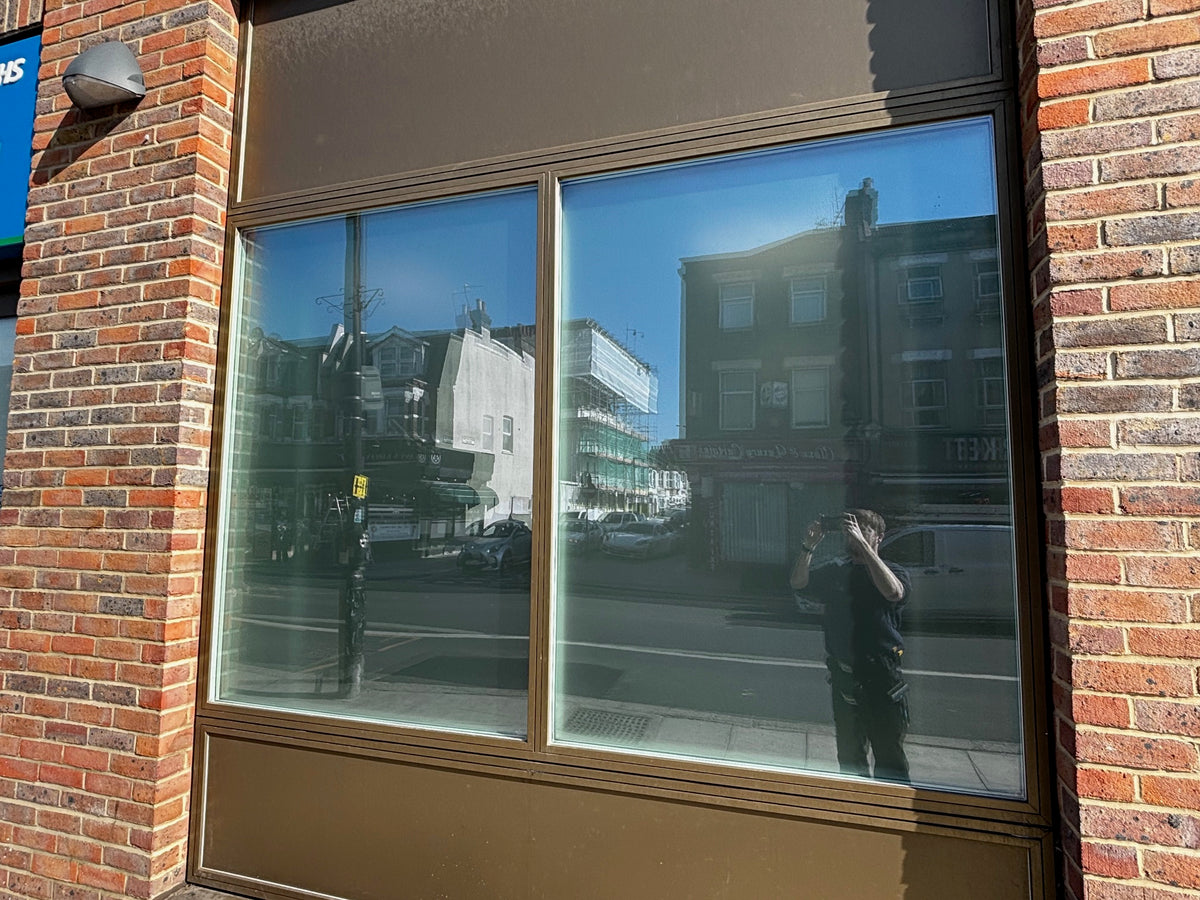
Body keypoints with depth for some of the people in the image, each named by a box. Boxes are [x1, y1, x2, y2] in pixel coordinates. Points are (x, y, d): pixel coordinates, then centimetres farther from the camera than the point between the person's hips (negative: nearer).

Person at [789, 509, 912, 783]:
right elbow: (798, 582, 0)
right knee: (849, 755, 20)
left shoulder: (893, 571, -4)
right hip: (843, 676, 5)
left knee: (889, 757, 3)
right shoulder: (837, 572, 10)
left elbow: (893, 593, -28)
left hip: (881, 677, -5)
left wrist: (862, 544, -31)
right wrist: (809, 546, -14)